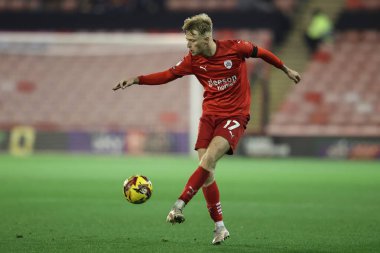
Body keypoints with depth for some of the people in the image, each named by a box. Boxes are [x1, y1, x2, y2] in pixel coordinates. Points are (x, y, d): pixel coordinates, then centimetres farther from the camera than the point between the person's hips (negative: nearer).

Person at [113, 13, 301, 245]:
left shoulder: (234, 48, -13)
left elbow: (260, 52, 4)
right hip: (210, 115, 4)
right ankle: (220, 227, 5)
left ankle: (179, 206, -25)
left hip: (235, 116, -4)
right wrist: (136, 80, -5)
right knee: (207, 172, -5)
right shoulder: (193, 60, -3)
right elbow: (168, 75, 6)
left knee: (208, 160, -25)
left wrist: (286, 70, 16)